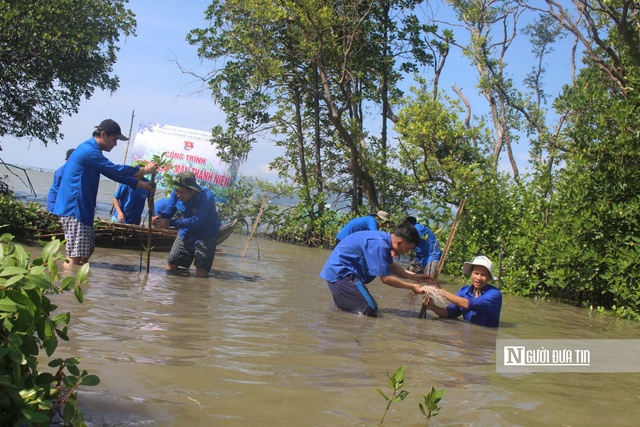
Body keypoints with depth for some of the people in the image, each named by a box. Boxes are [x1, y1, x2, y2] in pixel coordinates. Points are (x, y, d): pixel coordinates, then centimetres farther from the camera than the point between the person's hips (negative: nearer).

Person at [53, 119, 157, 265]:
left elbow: (113, 173, 21)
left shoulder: (91, 150, 18)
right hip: (74, 209, -11)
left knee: (89, 248, 16)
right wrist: (144, 170, -11)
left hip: (81, 209, 11)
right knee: (75, 256, -10)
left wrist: (139, 184, 15)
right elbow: (115, 170, -19)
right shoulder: (89, 150, -16)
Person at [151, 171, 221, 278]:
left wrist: (170, 223, -44)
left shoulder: (206, 197, -30)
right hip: (186, 233, 5)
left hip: (206, 234, -5)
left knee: (201, 273, -14)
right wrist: (159, 216, -38)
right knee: (170, 267, 7)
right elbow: (168, 209, -12)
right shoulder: (176, 194, -12)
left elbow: (195, 221, -38)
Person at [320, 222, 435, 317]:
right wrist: (412, 287, -13)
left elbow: (391, 266, 15)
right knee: (369, 310, -17)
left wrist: (414, 277, 6)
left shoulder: (384, 239, 3)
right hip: (341, 273, -11)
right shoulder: (379, 245, -27)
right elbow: (386, 278, -22)